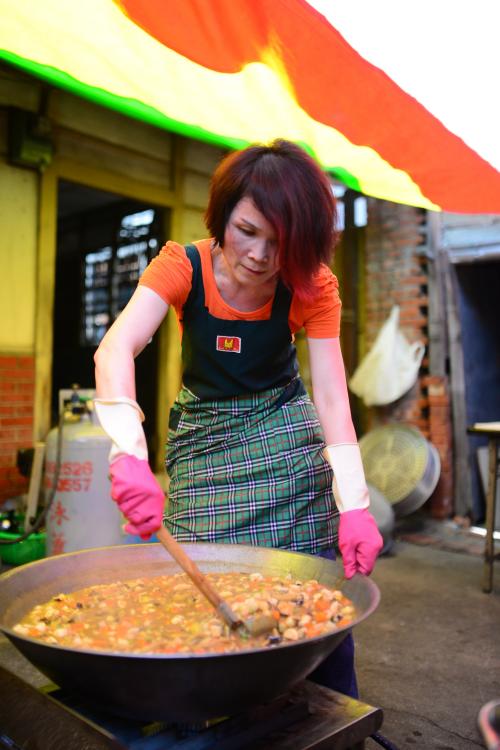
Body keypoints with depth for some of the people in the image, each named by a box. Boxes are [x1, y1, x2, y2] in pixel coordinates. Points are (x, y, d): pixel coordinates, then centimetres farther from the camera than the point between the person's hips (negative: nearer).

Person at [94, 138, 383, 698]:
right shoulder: (183, 266, -16)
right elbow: (115, 347, -31)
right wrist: (129, 452, -48)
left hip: (287, 440, 0)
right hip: (203, 441, 0)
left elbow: (331, 395, -18)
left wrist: (354, 506, -29)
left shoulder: (312, 287, -13)